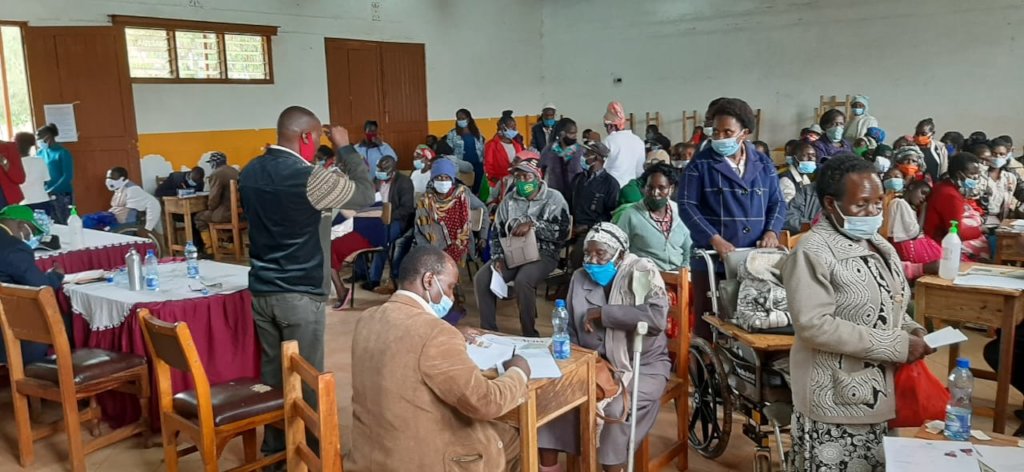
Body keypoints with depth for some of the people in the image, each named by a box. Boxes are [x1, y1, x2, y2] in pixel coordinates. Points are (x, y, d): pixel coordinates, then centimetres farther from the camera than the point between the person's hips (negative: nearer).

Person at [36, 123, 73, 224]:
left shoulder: (63, 153, -8)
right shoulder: (40, 153, 9)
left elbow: (67, 177, -15)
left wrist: (50, 191, -21)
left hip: (62, 196, -6)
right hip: (44, 197, 6)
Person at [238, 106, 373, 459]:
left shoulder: (249, 172, 5)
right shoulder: (310, 178, -18)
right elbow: (365, 194, -9)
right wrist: (345, 148, 2)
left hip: (261, 290, 7)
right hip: (300, 294, -7)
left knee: (271, 370, 16)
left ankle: (274, 444, 27)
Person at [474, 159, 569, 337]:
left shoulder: (554, 199, 0)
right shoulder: (509, 200, 12)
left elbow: (561, 231, -12)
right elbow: (497, 233, 12)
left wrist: (533, 224, -20)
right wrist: (498, 257, -4)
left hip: (543, 253, -5)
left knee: (522, 281, -34)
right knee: (481, 279, -18)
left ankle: (529, 334, -16)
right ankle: (488, 331, -5)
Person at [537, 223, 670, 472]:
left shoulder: (641, 272, -11)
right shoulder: (580, 277, 5)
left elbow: (658, 317, -29)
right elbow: (570, 329, 8)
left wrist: (603, 313, -23)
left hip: (641, 364, -5)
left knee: (615, 409, -31)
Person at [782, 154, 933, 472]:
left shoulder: (880, 246, 10)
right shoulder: (813, 252, -16)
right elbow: (814, 325, -25)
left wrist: (911, 331, -2)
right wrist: (896, 345, -22)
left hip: (881, 393, 8)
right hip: (835, 401, -8)